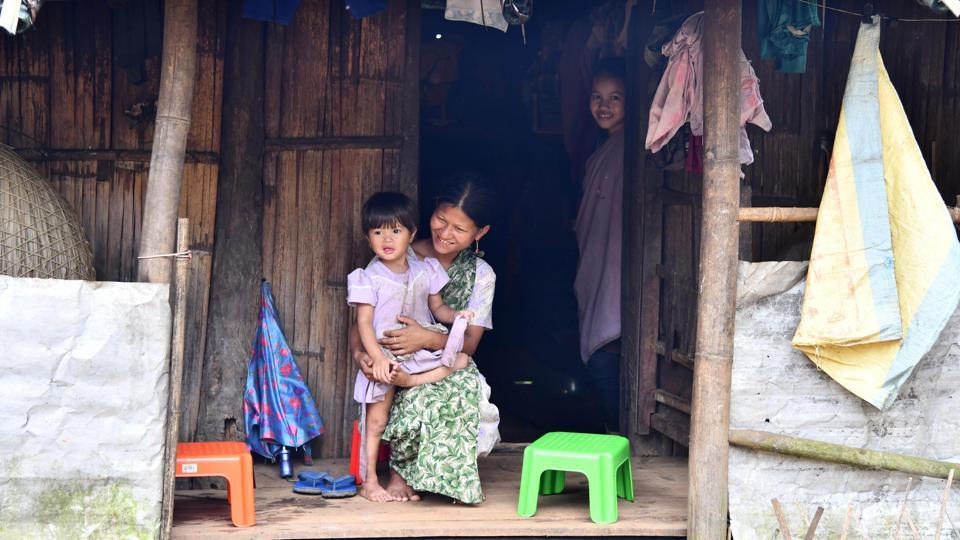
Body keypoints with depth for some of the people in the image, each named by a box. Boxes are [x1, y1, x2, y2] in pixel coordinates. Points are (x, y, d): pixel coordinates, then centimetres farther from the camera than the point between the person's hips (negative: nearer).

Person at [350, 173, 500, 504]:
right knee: (420, 395, -37)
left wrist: (427, 339, -26)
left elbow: (469, 342, -4)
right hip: (397, 371, -2)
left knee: (467, 386, -34)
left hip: (450, 368, 2)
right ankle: (401, 468, -9)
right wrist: (359, 353, -26)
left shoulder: (481, 275, 4)